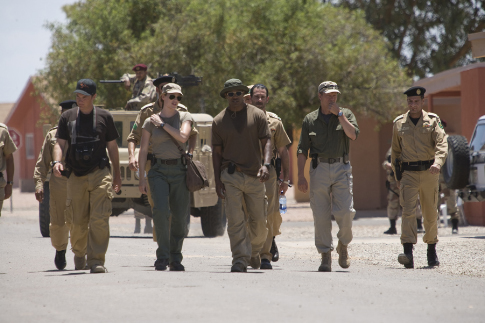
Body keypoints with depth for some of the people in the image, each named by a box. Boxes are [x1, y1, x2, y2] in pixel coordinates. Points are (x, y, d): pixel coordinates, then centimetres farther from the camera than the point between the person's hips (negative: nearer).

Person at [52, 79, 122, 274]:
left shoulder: (104, 117, 7)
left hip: (99, 173, -1)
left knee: (99, 219, -14)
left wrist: (117, 175, 14)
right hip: (76, 175, 1)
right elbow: (60, 144, 6)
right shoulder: (67, 117, 10)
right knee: (78, 222, 4)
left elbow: (112, 147, 13)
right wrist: (57, 162, -14)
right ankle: (79, 254, 30)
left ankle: (96, 260, -14)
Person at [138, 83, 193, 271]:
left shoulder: (185, 117, 7)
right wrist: (141, 177, -1)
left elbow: (183, 137, -12)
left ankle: (175, 259, 12)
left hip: (179, 171, 1)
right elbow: (143, 150, 6)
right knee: (161, 211, -21)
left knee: (179, 217, 0)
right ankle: (163, 256, -13)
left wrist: (163, 124, -5)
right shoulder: (150, 122, 7)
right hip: (158, 172, -1)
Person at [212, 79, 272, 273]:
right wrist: (217, 181, 0)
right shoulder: (219, 121, 6)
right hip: (230, 176, 0)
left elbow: (266, 142, -1)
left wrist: (266, 165, -20)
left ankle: (254, 251, 33)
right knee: (235, 220, -10)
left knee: (259, 221, 6)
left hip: (254, 176, 0)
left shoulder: (257, 115, 4)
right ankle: (240, 260, -11)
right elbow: (217, 152, 7)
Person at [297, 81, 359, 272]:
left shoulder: (345, 114, 9)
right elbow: (302, 150, 9)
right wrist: (300, 176, 0)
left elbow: (353, 134, -11)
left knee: (345, 212, -11)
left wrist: (338, 114, -10)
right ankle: (326, 256, 2)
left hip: (341, 168, -1)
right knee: (321, 215, -3)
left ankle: (343, 246, 15)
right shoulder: (310, 120, 10)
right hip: (319, 168, 1)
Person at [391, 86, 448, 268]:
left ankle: (432, 250, 27)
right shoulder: (399, 123, 9)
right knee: (408, 211, -15)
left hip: (429, 173, 0)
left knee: (430, 214, 8)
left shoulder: (432, 121, 4)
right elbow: (395, 151, 16)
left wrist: (438, 162, -29)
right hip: (408, 173, 0)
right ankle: (408, 254, -25)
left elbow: (442, 143, -10)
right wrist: (397, 176, 11)